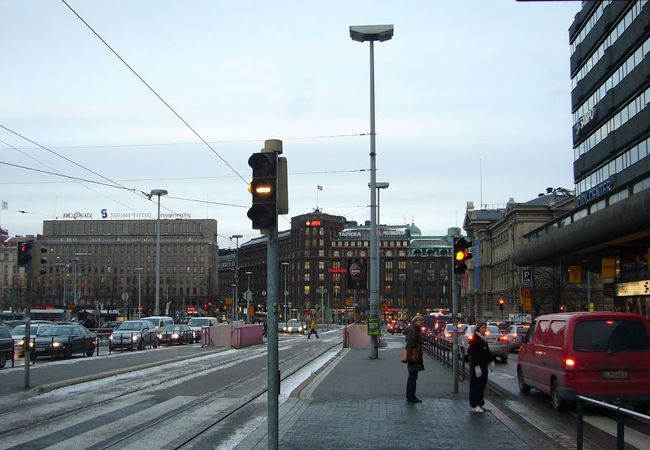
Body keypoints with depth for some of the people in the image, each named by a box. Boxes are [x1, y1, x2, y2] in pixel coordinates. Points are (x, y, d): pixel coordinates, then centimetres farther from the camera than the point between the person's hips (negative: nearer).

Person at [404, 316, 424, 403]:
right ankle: (411, 397, -1)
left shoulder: (415, 331, 17)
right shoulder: (412, 332, -17)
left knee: (412, 377, 17)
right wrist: (412, 357, -26)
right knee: (413, 377, -6)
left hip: (414, 359, 11)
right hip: (414, 359, -11)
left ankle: (409, 396, 25)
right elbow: (410, 346, -23)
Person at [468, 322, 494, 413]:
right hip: (476, 365, -9)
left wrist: (490, 361, 14)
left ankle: (480, 403, 20)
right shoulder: (475, 339, -14)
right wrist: (477, 366, -23)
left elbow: (487, 351, 22)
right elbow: (473, 354, -19)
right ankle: (474, 405, -2)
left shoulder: (484, 339, 14)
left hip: (483, 364, 9)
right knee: (476, 384, -6)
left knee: (482, 384, 11)